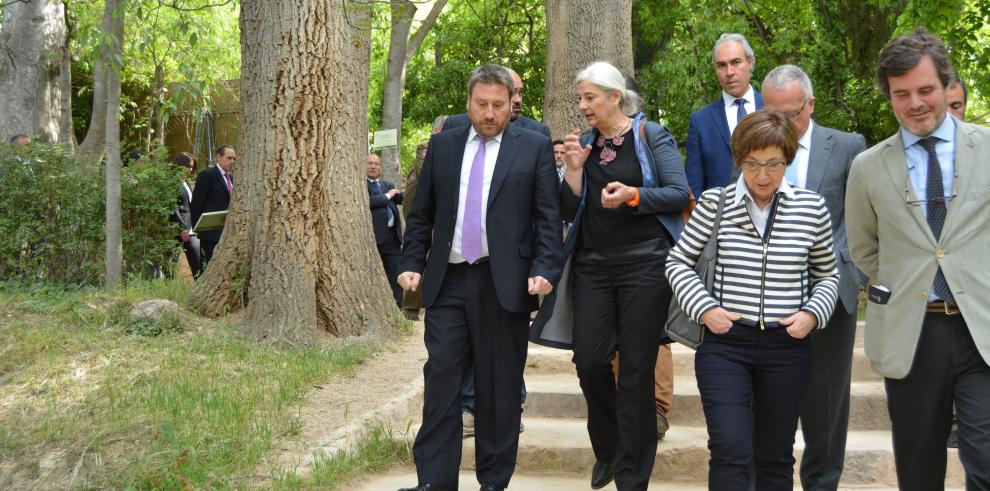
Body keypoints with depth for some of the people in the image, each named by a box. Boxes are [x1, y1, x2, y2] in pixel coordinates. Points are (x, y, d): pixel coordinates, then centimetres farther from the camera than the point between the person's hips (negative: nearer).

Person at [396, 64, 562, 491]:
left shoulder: (534, 147, 3)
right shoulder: (442, 145, 11)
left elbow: (548, 216, -1)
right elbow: (422, 213, 14)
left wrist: (544, 270, -11)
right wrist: (413, 263, 5)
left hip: (505, 282, -2)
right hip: (448, 280, 2)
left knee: (500, 386, 4)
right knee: (441, 380, -1)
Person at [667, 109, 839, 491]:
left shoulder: (812, 208, 1)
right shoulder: (714, 203, -2)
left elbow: (827, 275, 13)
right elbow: (678, 262, 7)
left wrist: (813, 314, -5)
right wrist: (704, 309, -7)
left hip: (787, 348, 2)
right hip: (724, 343, -2)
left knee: (776, 455, 12)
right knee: (731, 449, -12)